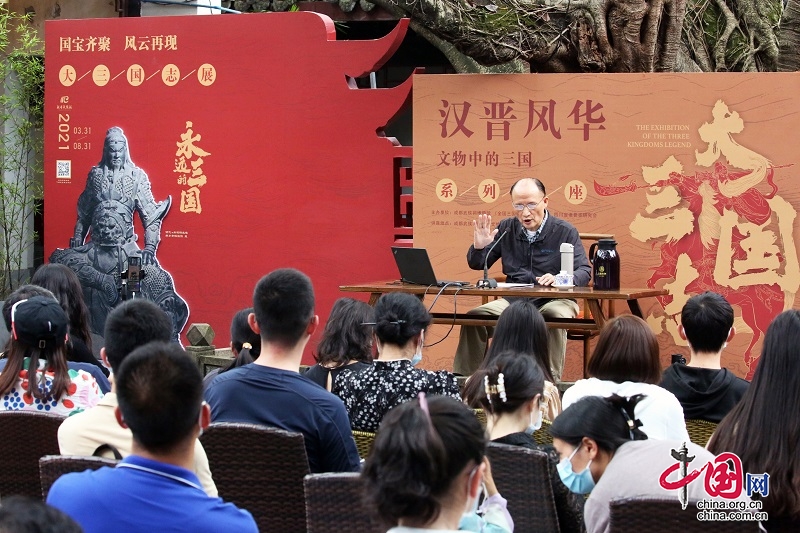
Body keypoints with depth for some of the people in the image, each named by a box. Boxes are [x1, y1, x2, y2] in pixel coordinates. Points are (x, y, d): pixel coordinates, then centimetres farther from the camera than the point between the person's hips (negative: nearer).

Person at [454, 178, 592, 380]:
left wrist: (558, 279, -29)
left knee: (554, 317, -38)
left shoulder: (565, 231, 0)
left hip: (554, 300, -3)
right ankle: (463, 379, -9)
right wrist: (479, 247, -7)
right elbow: (477, 264, 18)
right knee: (474, 317, -20)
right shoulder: (506, 228, 11)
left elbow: (584, 272, -8)